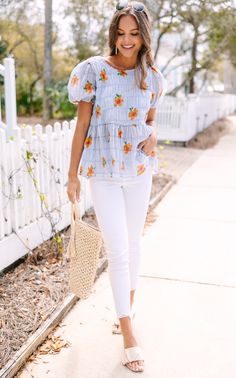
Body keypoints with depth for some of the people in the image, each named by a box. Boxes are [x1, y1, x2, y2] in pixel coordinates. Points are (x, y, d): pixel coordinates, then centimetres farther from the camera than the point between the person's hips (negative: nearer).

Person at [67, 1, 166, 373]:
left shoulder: (151, 76, 4)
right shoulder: (94, 70, -6)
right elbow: (81, 126, -4)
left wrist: (152, 136, -7)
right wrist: (72, 175, -3)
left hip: (139, 169, 4)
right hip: (102, 172, -3)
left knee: (133, 242, 16)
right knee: (118, 251, -3)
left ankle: (128, 305, 39)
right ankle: (129, 333, 9)